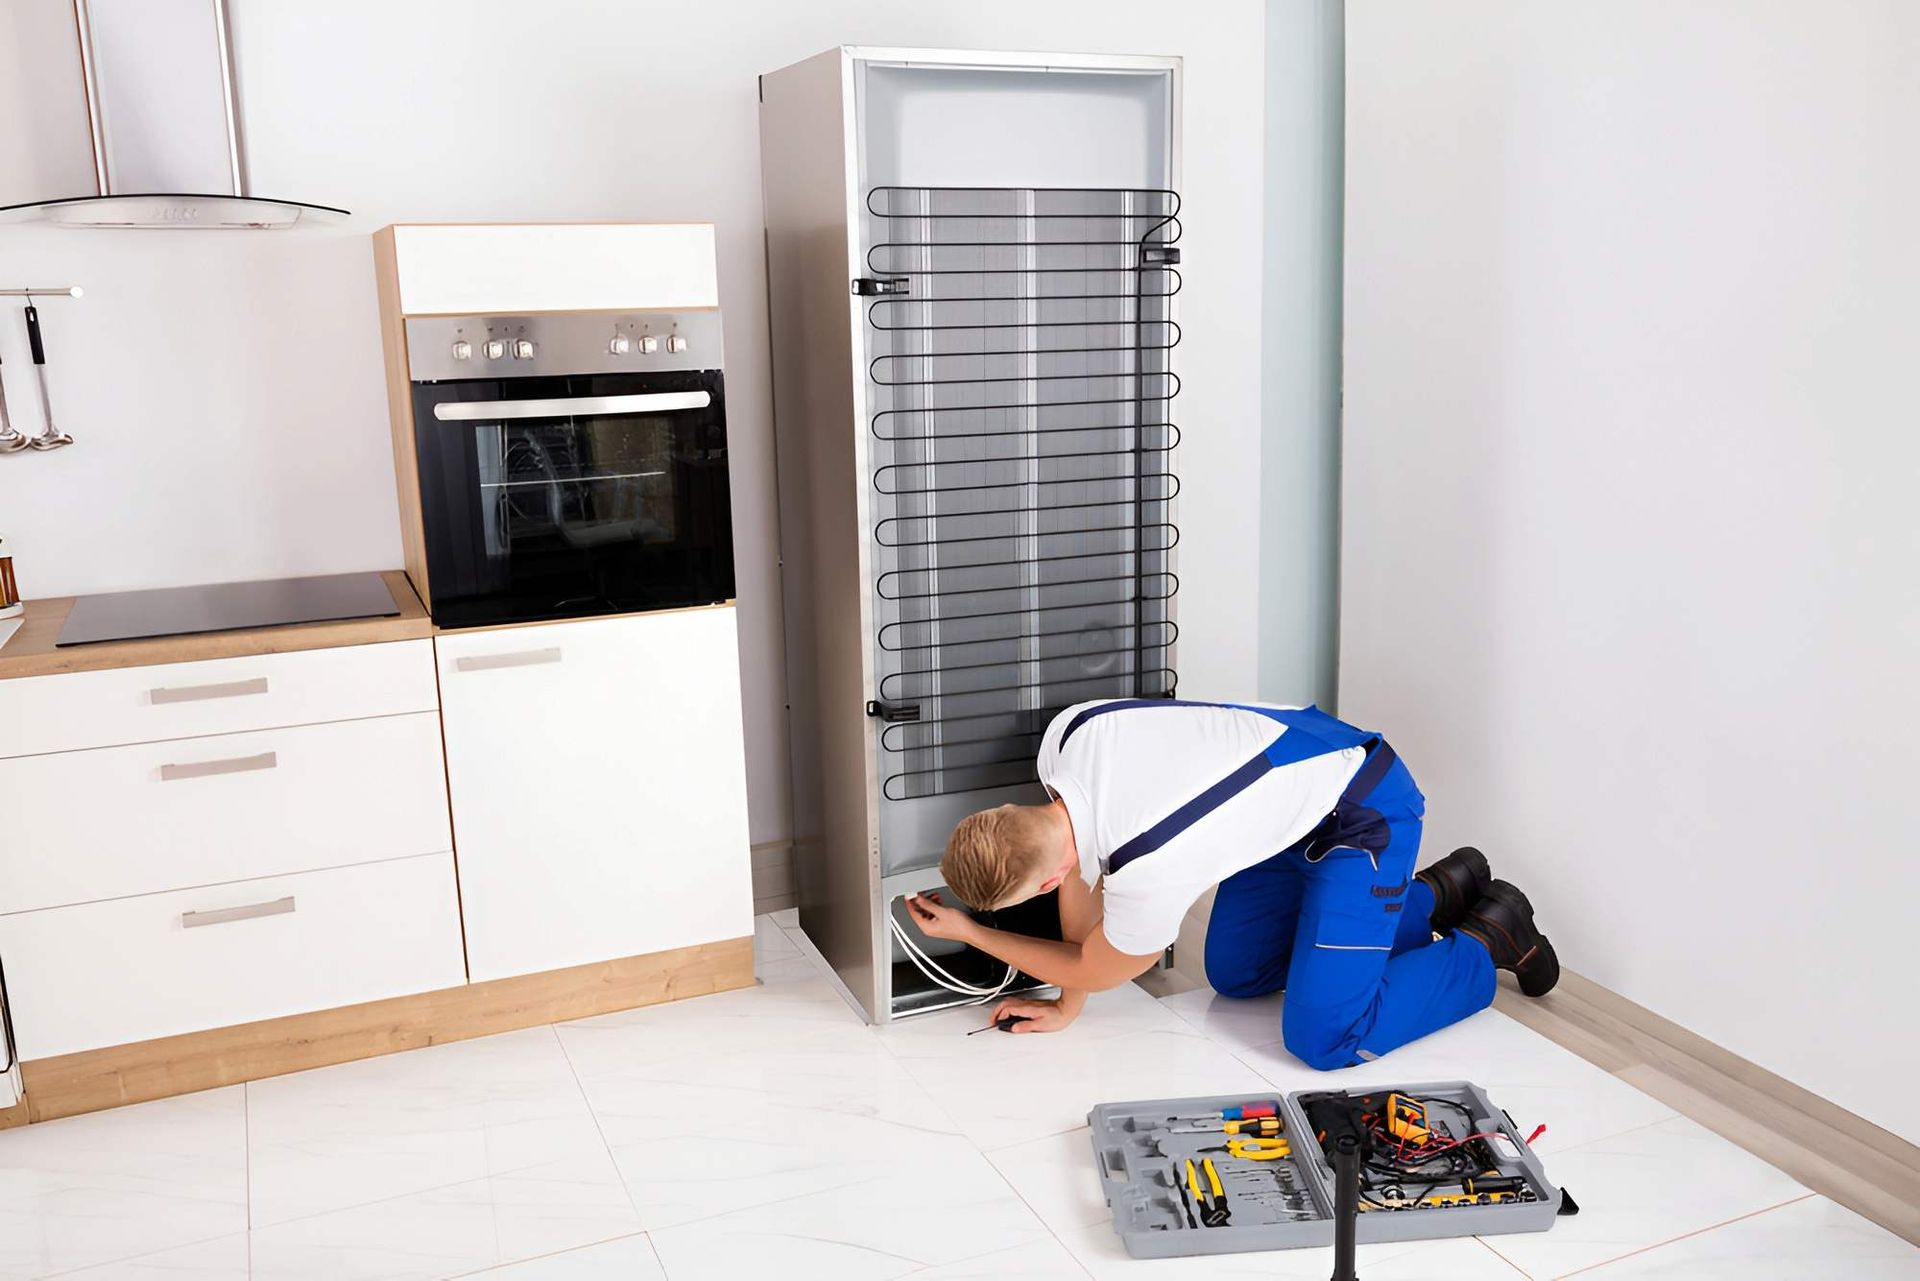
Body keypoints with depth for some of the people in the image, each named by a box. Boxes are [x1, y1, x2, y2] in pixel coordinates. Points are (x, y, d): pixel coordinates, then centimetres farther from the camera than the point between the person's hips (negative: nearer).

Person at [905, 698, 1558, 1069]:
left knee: (1322, 1040, -12)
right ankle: (1433, 895, 27)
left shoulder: (1148, 874, -35)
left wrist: (969, 932, -1)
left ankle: (1488, 940, 10)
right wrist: (1065, 1006, 6)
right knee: (1233, 974, 17)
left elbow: (1092, 972, -10)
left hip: (1367, 810, -8)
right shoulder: (1067, 735, -18)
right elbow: (1082, 872, 2)